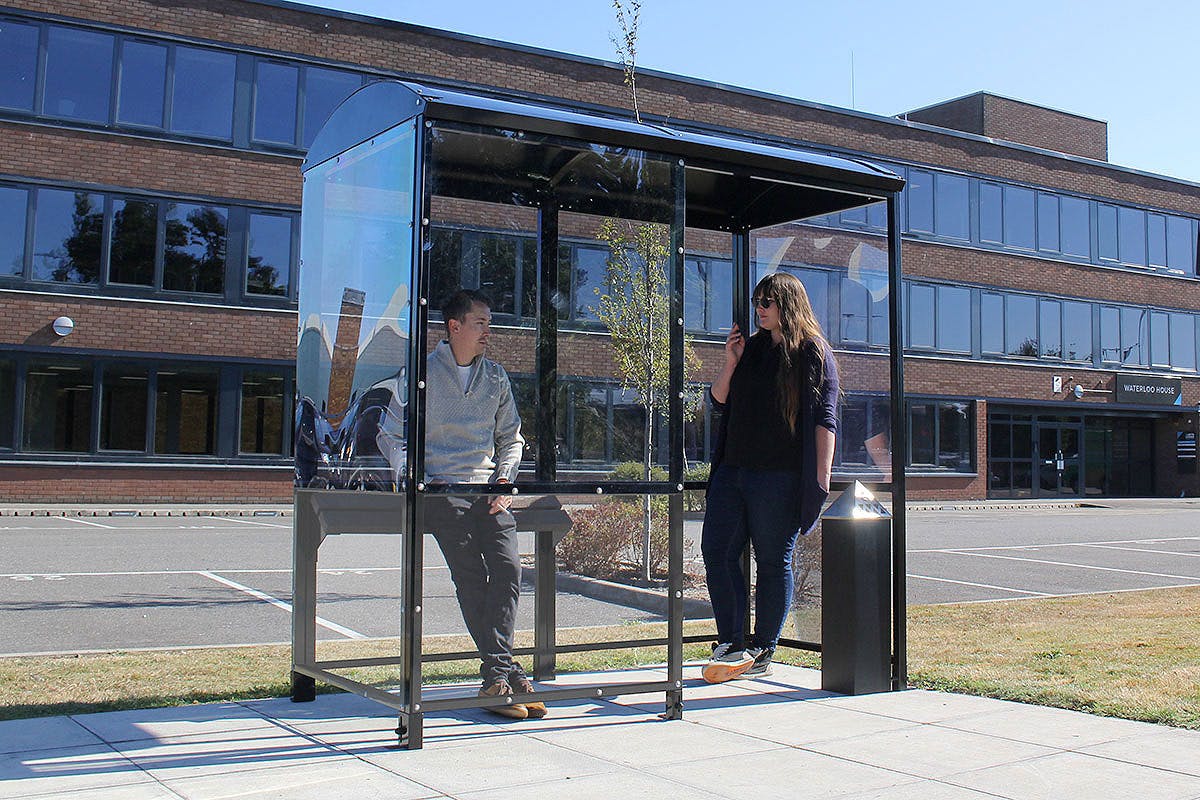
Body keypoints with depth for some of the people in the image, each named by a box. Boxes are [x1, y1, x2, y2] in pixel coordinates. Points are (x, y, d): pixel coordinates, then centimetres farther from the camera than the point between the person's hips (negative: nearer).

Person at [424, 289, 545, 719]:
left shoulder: (496, 376, 18)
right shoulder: (421, 372, 5)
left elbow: (511, 437, 24)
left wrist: (505, 479, 7)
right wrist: (416, 479, -8)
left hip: (488, 487, 4)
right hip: (442, 487, -3)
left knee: (508, 567, -16)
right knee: (471, 575, -16)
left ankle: (495, 673, -14)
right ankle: (502, 669, -14)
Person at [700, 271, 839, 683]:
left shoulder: (813, 352, -2)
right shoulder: (751, 348, 17)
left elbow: (824, 418, -7)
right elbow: (720, 402, 19)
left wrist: (822, 476, -14)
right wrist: (730, 364, 3)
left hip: (779, 476, -7)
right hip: (733, 469, 7)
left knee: (773, 561, 1)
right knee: (717, 552, 4)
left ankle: (761, 653, 10)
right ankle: (730, 644, 14)